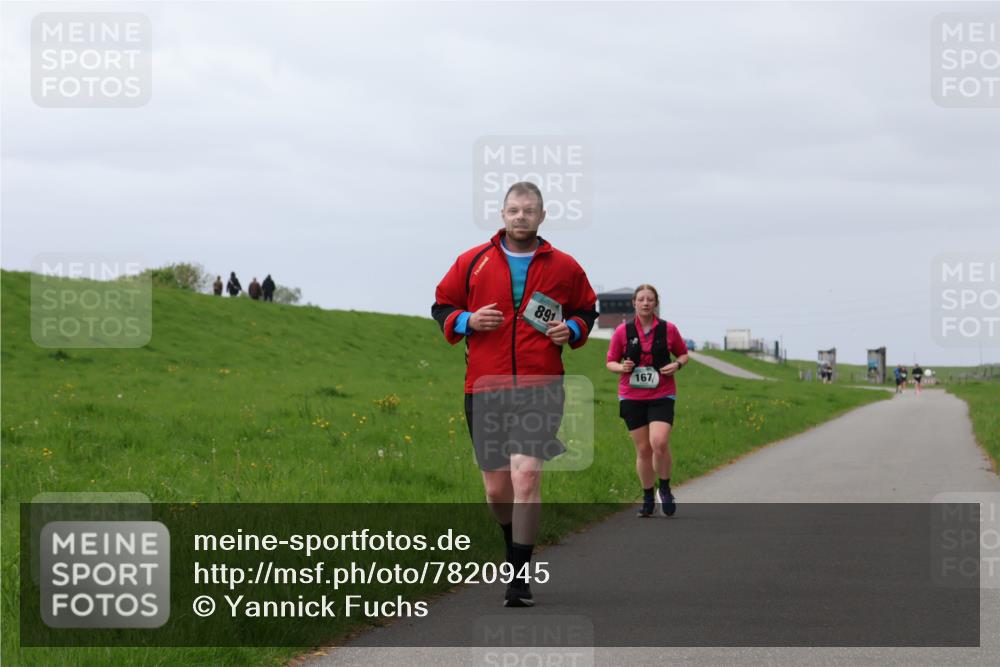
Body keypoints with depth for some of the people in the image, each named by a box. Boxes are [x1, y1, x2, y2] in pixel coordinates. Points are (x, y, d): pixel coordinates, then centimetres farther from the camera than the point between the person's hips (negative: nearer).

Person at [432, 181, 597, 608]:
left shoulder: (564, 268, 7)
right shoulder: (472, 263, 6)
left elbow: (587, 309, 21)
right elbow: (441, 307, 14)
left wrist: (572, 329, 0)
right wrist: (467, 321, -6)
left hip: (540, 388, -2)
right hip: (485, 388, 2)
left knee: (526, 475, -17)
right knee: (496, 487, 5)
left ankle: (520, 578, -12)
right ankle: (516, 546, 36)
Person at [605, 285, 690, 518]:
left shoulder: (668, 329, 1)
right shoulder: (623, 331, 1)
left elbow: (683, 354, 15)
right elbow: (610, 362, 9)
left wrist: (677, 364, -7)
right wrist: (622, 367, -13)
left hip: (662, 396, -1)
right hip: (632, 397, 1)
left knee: (659, 443, -20)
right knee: (643, 449, 4)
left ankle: (665, 489, 3)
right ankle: (648, 499, 19)